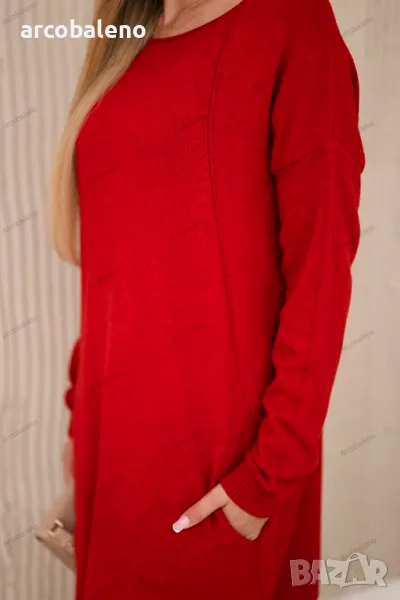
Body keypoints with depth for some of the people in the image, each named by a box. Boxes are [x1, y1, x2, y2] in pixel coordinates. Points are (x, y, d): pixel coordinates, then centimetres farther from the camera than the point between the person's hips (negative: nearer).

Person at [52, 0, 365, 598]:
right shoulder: (122, 56, 12)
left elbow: (322, 270, -13)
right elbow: (109, 269, 13)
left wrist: (272, 475, -15)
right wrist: (83, 414, 11)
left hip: (222, 443, -6)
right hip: (117, 434, 6)